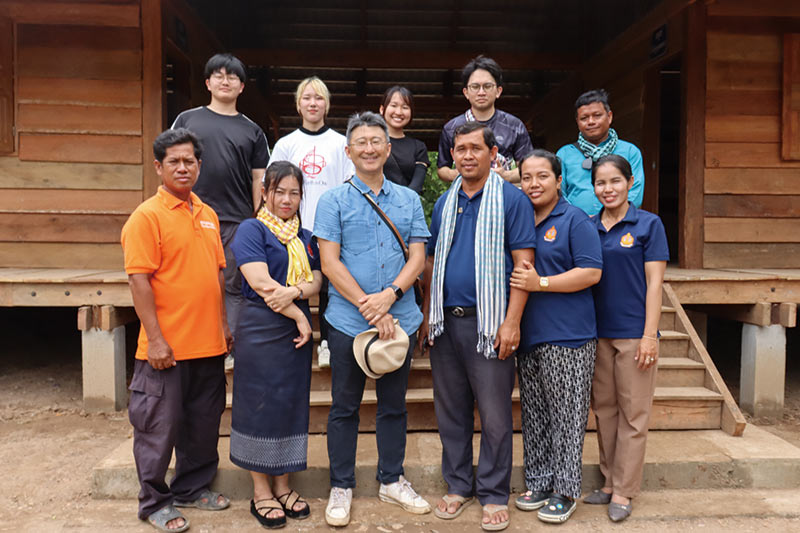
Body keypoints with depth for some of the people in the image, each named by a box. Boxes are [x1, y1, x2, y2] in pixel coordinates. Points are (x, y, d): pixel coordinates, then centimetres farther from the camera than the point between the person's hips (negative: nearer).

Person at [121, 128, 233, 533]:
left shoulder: (208, 215, 12)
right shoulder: (147, 215, -9)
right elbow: (139, 279, -14)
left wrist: (223, 323, 15)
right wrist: (155, 339, -17)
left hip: (208, 344, 7)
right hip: (167, 347, -6)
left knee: (203, 422, 16)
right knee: (160, 426, 6)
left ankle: (193, 487, 34)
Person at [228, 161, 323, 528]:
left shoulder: (305, 237, 15)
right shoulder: (251, 230, -4)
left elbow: (316, 280, 4)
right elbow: (260, 282, -15)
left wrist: (293, 292, -18)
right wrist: (298, 316, -13)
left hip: (297, 332, 6)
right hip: (260, 330, -6)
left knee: (292, 405, 10)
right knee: (260, 406, 1)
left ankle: (283, 486, 24)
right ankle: (261, 493, 16)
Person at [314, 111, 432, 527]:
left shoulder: (409, 200, 9)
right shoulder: (333, 200, 1)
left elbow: (417, 258, 3)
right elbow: (330, 262, -7)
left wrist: (390, 295, -15)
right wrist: (369, 308, -14)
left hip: (399, 319, 3)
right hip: (348, 321, -2)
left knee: (394, 405, 14)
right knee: (344, 407, 9)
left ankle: (392, 480, 31)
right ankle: (341, 487, 25)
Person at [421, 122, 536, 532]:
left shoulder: (511, 199, -3)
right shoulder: (444, 203, 13)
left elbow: (523, 263, -9)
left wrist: (512, 322, -16)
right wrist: (426, 314, 11)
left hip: (487, 321, -5)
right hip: (445, 321, 5)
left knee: (494, 414, 2)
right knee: (450, 409, 13)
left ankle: (494, 495, 18)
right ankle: (458, 485, 29)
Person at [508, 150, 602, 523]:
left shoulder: (574, 220, -4)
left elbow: (591, 272, -12)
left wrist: (540, 283, -17)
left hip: (567, 337, -6)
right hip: (528, 335, 6)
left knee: (566, 415, 1)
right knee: (534, 414, 13)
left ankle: (565, 491, 14)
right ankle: (539, 482, 26)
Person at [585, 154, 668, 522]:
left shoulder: (648, 224, -2)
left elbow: (654, 283, -5)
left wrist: (649, 335, -11)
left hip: (633, 332, -4)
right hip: (597, 332, 4)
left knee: (632, 413, 3)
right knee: (604, 409, 12)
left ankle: (623, 491, 13)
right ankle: (609, 482, 26)